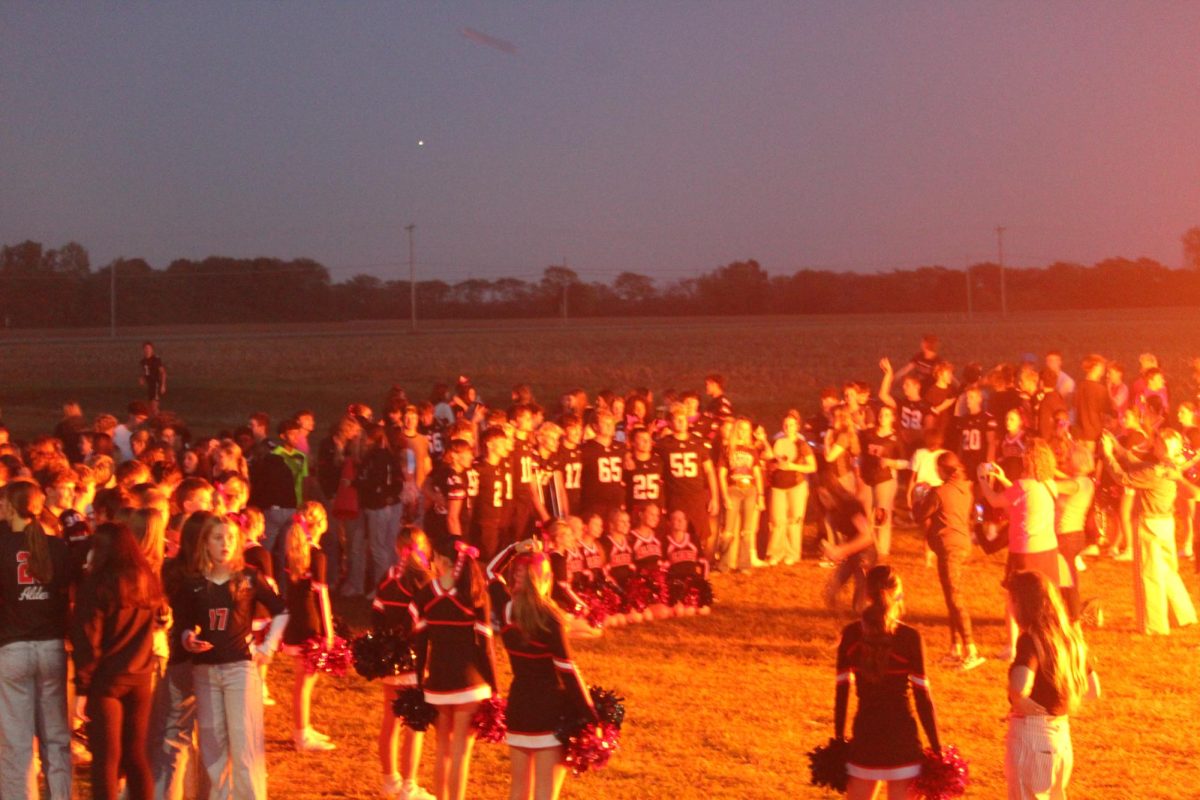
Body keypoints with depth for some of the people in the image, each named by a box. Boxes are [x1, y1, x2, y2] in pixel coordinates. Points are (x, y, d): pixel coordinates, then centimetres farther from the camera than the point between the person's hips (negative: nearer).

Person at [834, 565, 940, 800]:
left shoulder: (851, 635, -2)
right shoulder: (910, 638, -10)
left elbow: (842, 691, 2)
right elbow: (922, 696, -9)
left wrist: (839, 739, 11)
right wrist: (936, 748, -2)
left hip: (865, 733, 3)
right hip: (901, 736, -3)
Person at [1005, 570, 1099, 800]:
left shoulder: (1030, 639, -19)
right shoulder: (1069, 636, 4)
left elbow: (1019, 687, -36)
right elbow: (1093, 689, 14)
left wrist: (1021, 704, -17)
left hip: (1030, 735, -7)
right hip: (1061, 733, 7)